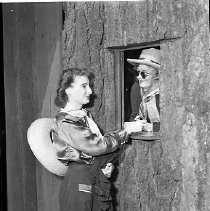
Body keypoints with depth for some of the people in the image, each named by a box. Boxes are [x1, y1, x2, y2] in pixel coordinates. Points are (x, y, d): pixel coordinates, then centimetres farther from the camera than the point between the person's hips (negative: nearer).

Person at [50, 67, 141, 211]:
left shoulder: (86, 115, 15)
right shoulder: (64, 121, -12)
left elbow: (101, 144, 19)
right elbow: (94, 146, -16)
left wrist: (109, 164, -2)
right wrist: (126, 132, -9)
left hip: (101, 183, 8)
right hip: (80, 183, -8)